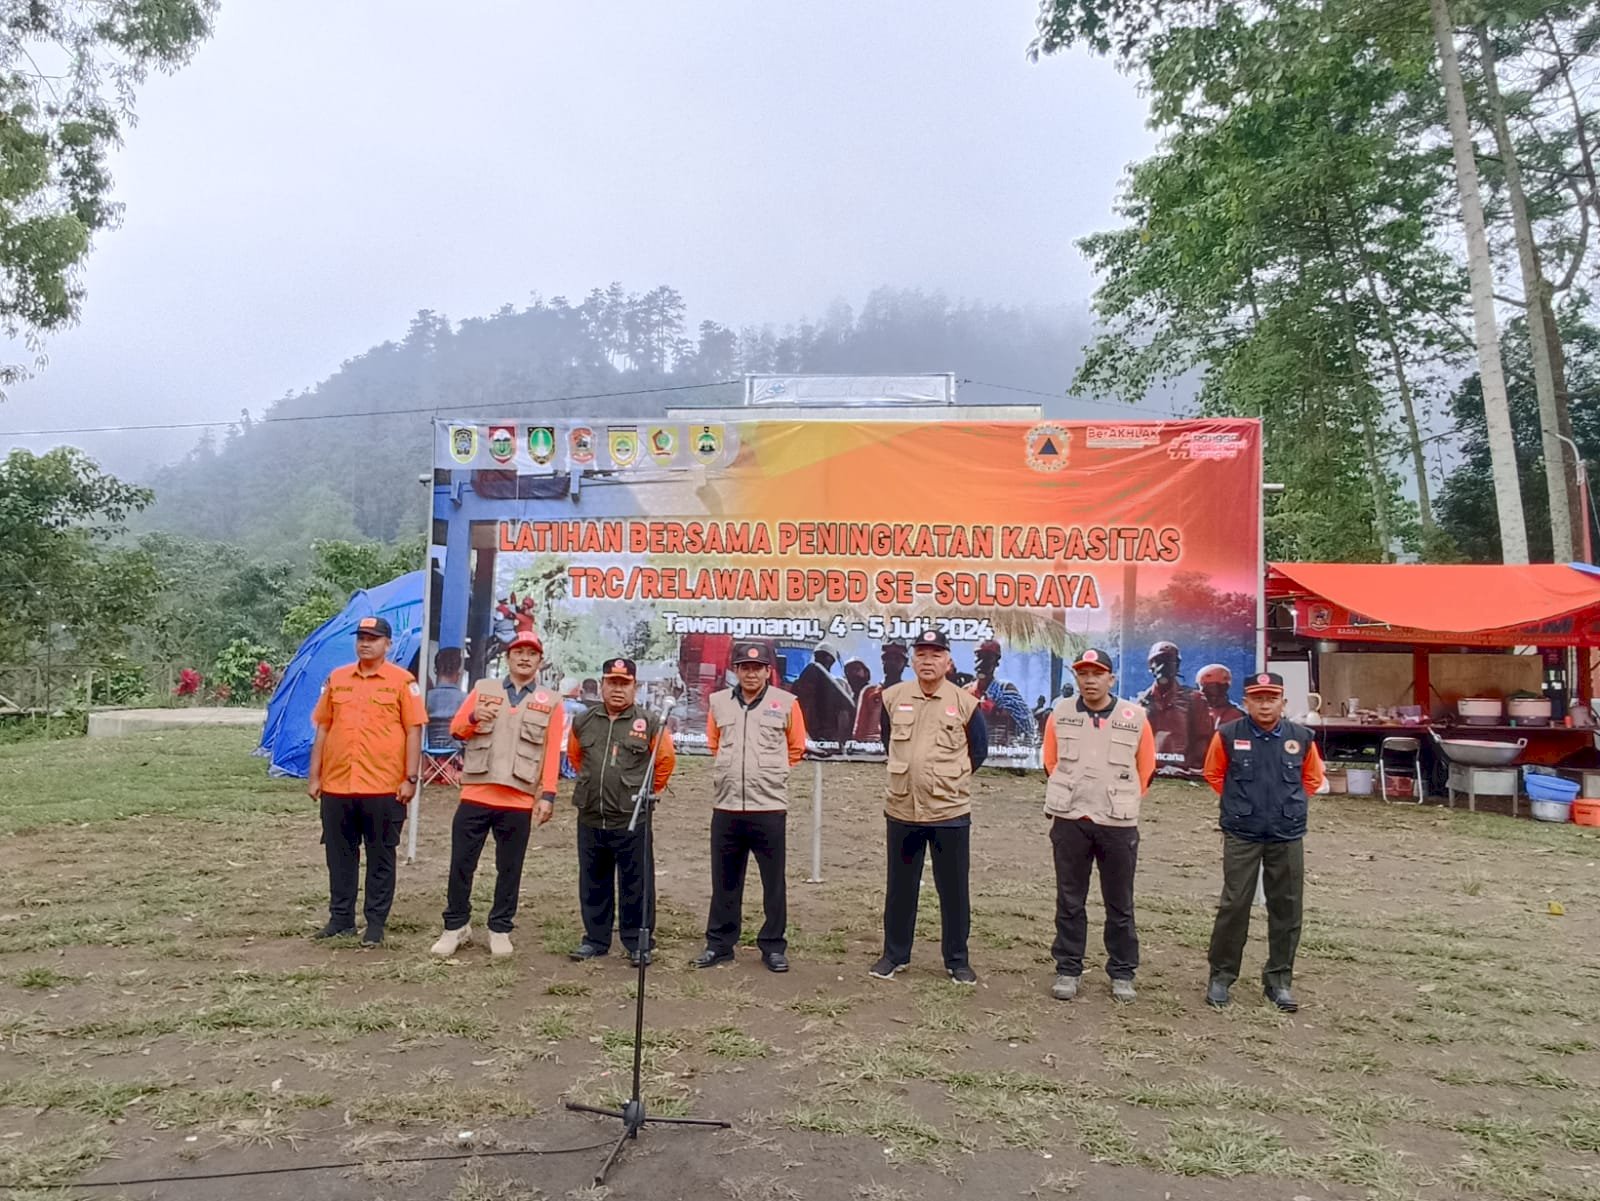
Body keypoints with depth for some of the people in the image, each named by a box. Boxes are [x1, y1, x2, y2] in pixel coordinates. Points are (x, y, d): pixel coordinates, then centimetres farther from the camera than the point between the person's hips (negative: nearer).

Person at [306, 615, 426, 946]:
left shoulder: (402, 681, -3)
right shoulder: (336, 678, 9)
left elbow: (413, 731, -5)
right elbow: (323, 728, 12)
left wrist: (410, 778, -9)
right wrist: (314, 775, 8)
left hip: (384, 787, -4)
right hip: (336, 785, 4)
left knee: (380, 857, 6)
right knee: (340, 855, 12)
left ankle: (376, 924, 16)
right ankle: (340, 918, 25)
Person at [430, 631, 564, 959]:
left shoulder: (550, 702, 5)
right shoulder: (484, 688, 9)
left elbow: (552, 752, 0)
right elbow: (456, 729, 8)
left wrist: (548, 794, -9)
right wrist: (474, 717, -14)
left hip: (520, 801, -1)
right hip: (476, 795, 1)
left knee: (509, 869, 8)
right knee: (461, 864, 6)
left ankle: (500, 929, 21)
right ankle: (456, 926, 22)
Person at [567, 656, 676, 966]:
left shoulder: (650, 724, -6)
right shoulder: (583, 722, 5)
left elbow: (666, 759, 4)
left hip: (632, 820, -4)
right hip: (590, 819, 4)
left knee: (636, 884, 3)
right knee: (593, 883, 14)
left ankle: (638, 943, 16)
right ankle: (595, 939, 28)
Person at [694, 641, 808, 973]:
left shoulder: (786, 703, -2)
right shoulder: (718, 702, 6)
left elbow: (796, 748, 10)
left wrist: (770, 771, 10)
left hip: (770, 807, -2)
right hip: (725, 807, 2)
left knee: (774, 881, 5)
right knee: (724, 881, 11)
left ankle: (774, 946, 17)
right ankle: (719, 943, 23)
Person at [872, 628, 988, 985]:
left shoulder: (965, 703, -4)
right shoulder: (893, 697, 1)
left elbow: (978, 751, 9)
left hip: (951, 812, -2)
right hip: (901, 811, 2)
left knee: (953, 890, 8)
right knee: (899, 888, 12)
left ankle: (957, 961, 22)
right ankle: (894, 955, 27)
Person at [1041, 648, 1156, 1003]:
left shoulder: (1135, 717, -1)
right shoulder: (1060, 714, 1)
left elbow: (1146, 770, 8)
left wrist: (1122, 803, 9)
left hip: (1119, 825, 0)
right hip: (1070, 822, 1)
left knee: (1120, 904, 10)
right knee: (1069, 901, 9)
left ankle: (1122, 973, 22)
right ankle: (1067, 970, 19)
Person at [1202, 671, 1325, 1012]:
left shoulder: (1301, 738, -1)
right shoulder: (1228, 736, -6)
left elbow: (1313, 778, 16)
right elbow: (1213, 774, 10)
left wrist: (1292, 805, 8)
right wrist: (1239, 802, 7)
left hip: (1288, 837, 2)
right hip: (1241, 836, -2)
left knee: (1286, 909, 8)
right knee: (1234, 906, 0)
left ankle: (1279, 979, 22)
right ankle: (1221, 976, 13)